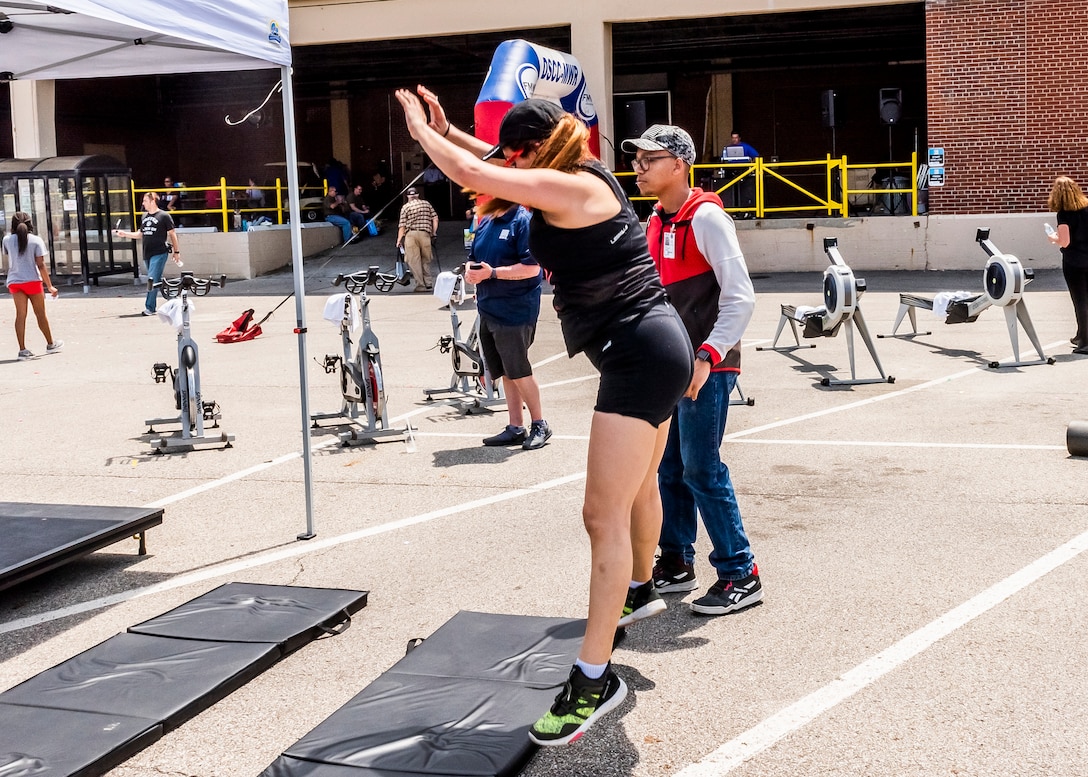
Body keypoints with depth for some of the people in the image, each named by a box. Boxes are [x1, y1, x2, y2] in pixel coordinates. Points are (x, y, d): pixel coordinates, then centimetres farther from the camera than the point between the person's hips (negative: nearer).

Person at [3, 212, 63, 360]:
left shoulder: (7, 239, 1)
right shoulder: (36, 240, -7)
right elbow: (41, 265, -10)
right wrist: (49, 286, -7)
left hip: (14, 282, 3)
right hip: (33, 281, -3)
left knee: (20, 315, 2)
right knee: (40, 314, 10)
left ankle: (22, 349, -3)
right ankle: (50, 344, 25)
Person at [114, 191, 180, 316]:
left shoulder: (164, 216, -4)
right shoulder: (144, 216, 15)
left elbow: (172, 234, -1)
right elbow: (140, 234, 22)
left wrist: (176, 251, -1)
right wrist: (124, 234, 12)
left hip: (159, 254, -7)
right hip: (147, 254, 7)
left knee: (153, 280, -13)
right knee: (152, 281, 10)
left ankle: (149, 307, -13)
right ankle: (151, 307, 14)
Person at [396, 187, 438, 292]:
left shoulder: (406, 206, 6)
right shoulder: (427, 204, 14)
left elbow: (402, 225, 2)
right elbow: (435, 219, 9)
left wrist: (399, 240, 6)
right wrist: (434, 233, 16)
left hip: (411, 234, -2)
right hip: (425, 233, 3)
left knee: (414, 261, -1)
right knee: (426, 260, 12)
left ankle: (420, 285, -5)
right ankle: (428, 284, 11)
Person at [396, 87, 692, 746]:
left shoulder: (566, 185, -16)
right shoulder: (585, 178, 12)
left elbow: (471, 172, -18)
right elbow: (494, 164, 28)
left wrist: (421, 130, -2)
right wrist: (447, 130, 23)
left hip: (639, 354, -11)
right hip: (657, 345, 11)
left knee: (605, 515, -12)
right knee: (639, 483, 29)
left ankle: (595, 677, -9)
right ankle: (640, 589, 53)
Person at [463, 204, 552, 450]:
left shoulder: (523, 221, -13)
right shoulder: (485, 222, 12)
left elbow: (531, 267, -21)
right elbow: (473, 258, 20)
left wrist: (492, 273, -22)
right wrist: (470, 271, -3)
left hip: (515, 312, -8)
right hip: (488, 309, 8)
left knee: (518, 371, -1)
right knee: (506, 373, 12)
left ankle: (539, 425, 14)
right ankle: (515, 428, 20)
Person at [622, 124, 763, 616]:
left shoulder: (705, 217, -13)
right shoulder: (655, 223, 13)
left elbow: (740, 297, -18)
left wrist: (707, 356, -25)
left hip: (706, 366, -8)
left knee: (702, 471, -7)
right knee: (668, 469, 12)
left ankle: (740, 576, 2)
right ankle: (676, 564, 25)